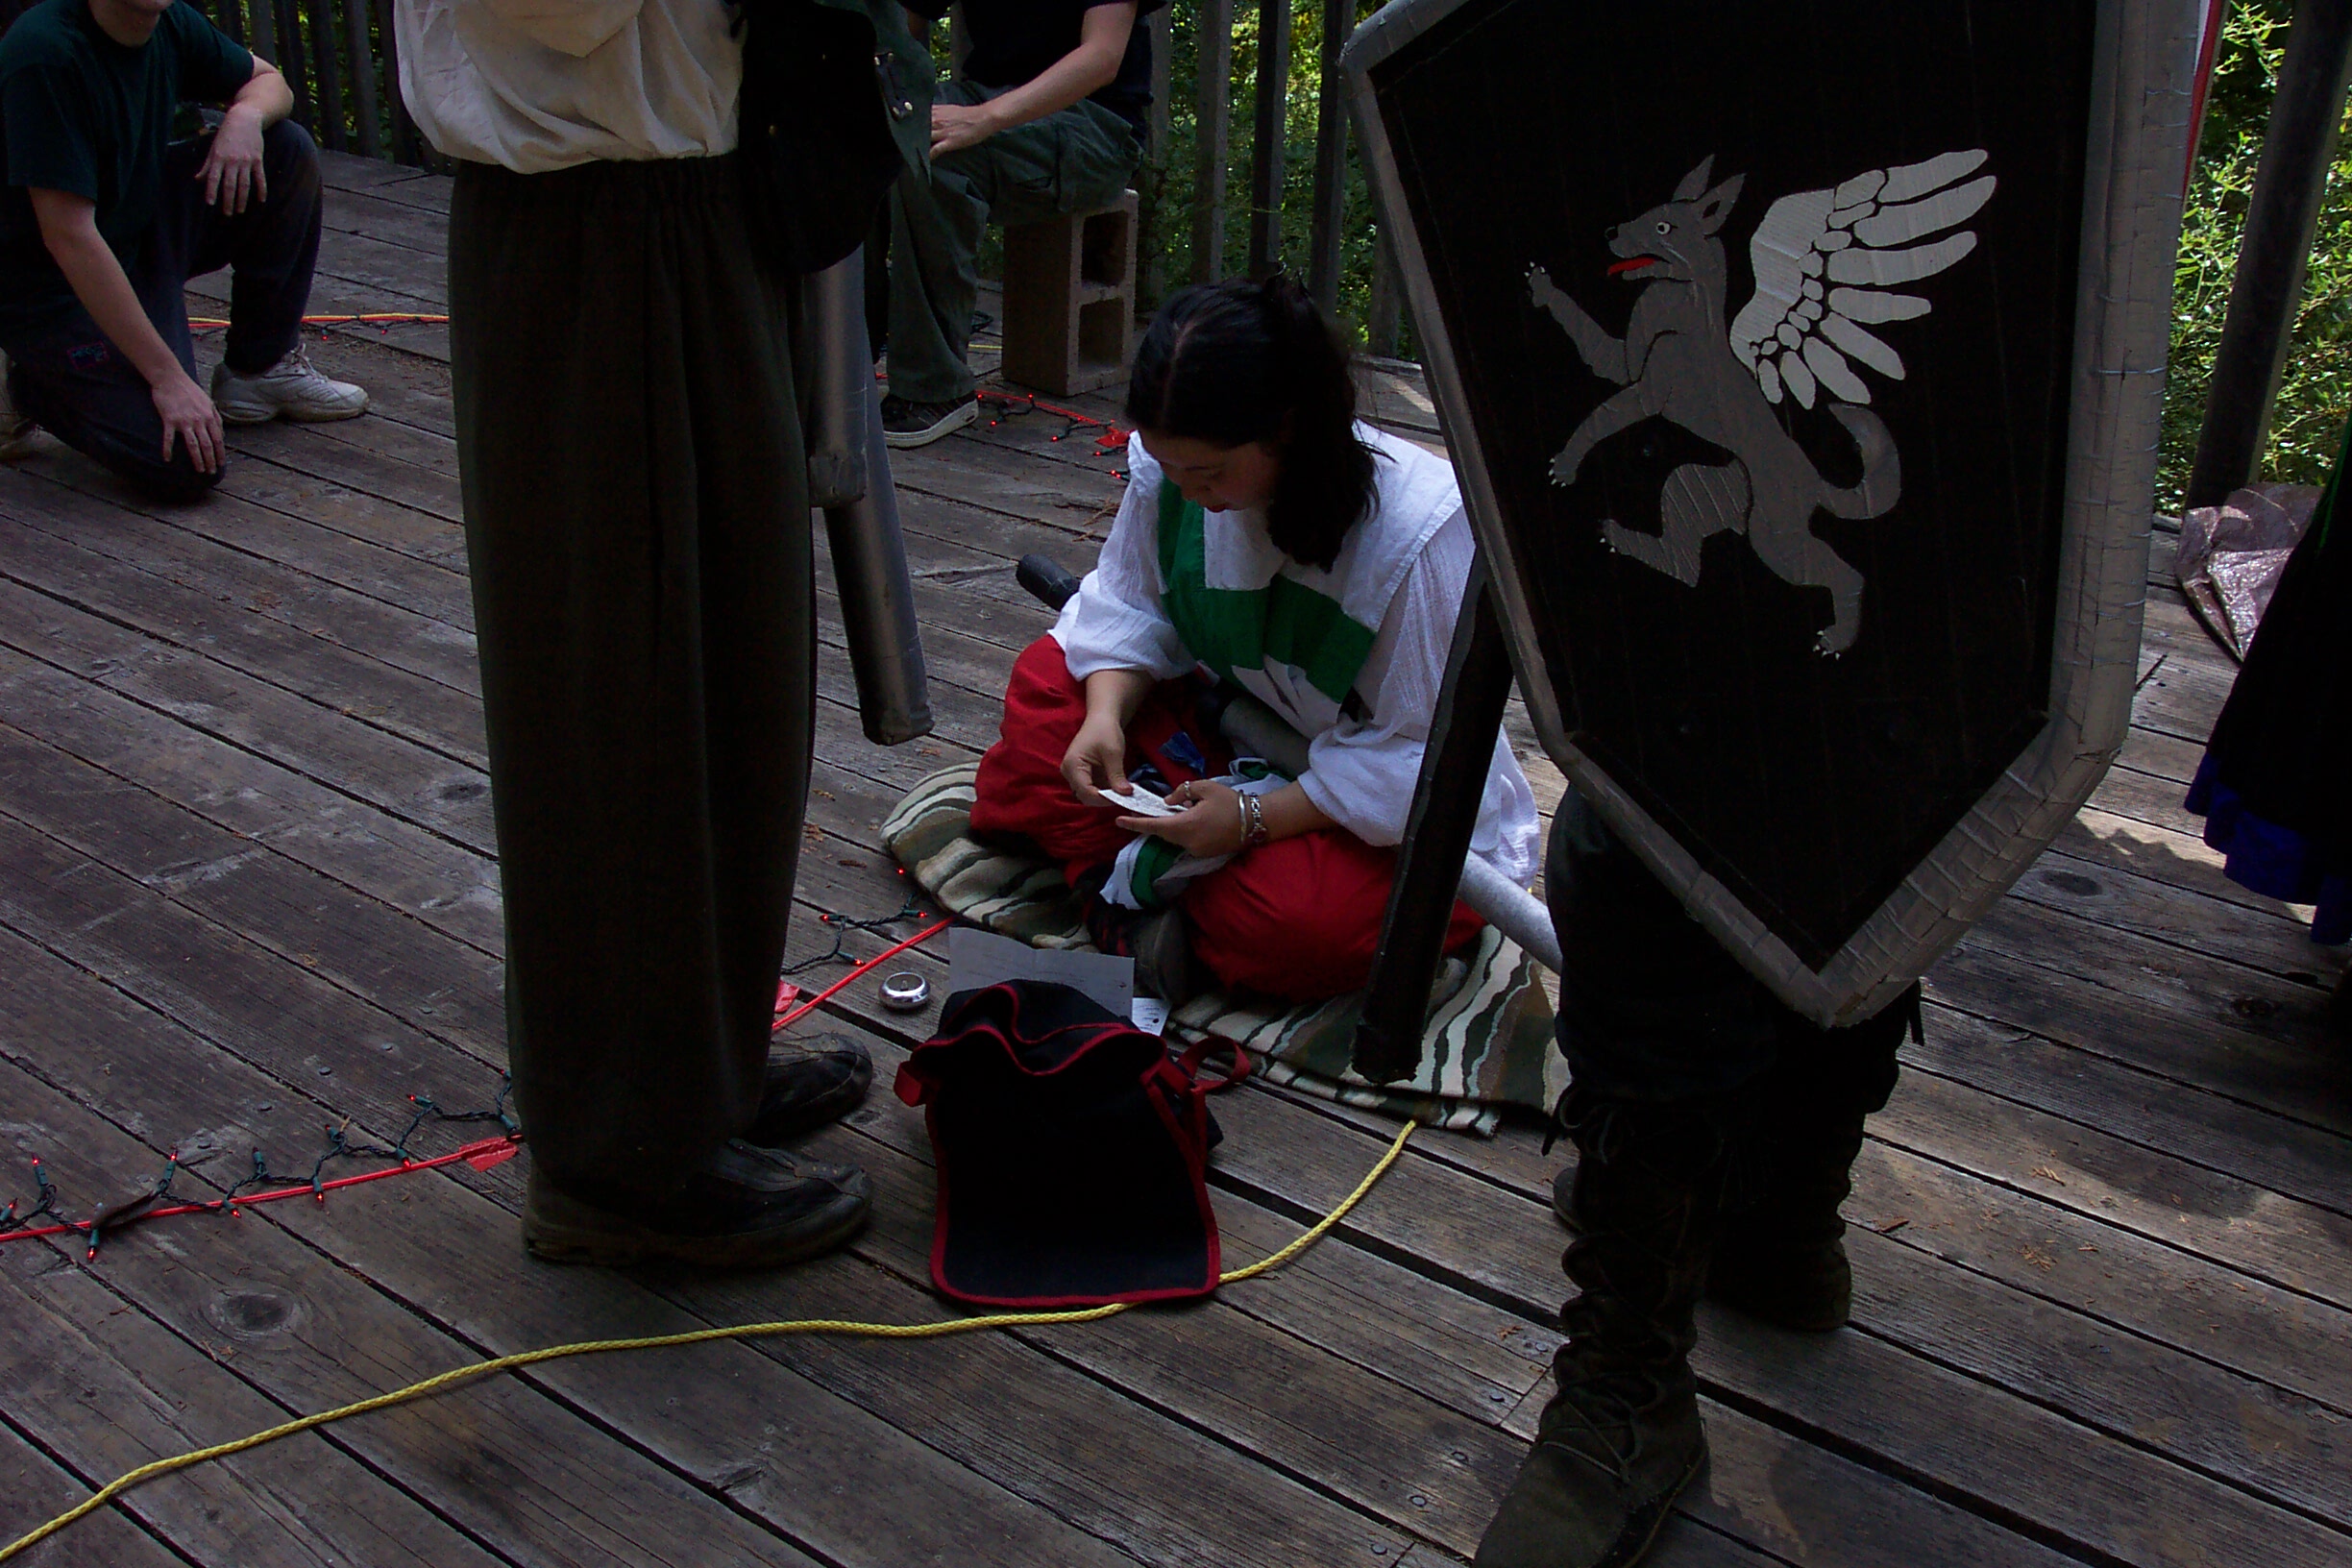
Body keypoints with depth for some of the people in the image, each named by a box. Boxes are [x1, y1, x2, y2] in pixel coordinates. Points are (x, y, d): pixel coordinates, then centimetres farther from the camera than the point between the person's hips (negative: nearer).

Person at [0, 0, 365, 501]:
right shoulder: (46, 52, -28)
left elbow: (269, 80, 12)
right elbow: (68, 236, -30)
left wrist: (246, 114, -15)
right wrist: (167, 376, -30)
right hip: (48, 284, -8)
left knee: (288, 151, -5)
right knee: (187, 466, -22)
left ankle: (261, 367, 7)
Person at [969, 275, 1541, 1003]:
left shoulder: (1422, 528, -29)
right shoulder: (1167, 466, -12)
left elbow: (1415, 755, -25)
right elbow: (1129, 612, 0)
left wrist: (1255, 817, -31)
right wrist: (1106, 715, -21)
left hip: (1419, 816, -6)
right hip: (1239, 734, 6)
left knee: (1300, 925, -38)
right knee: (1046, 678, -8)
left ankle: (1139, 875, -10)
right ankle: (1131, 898, -23)